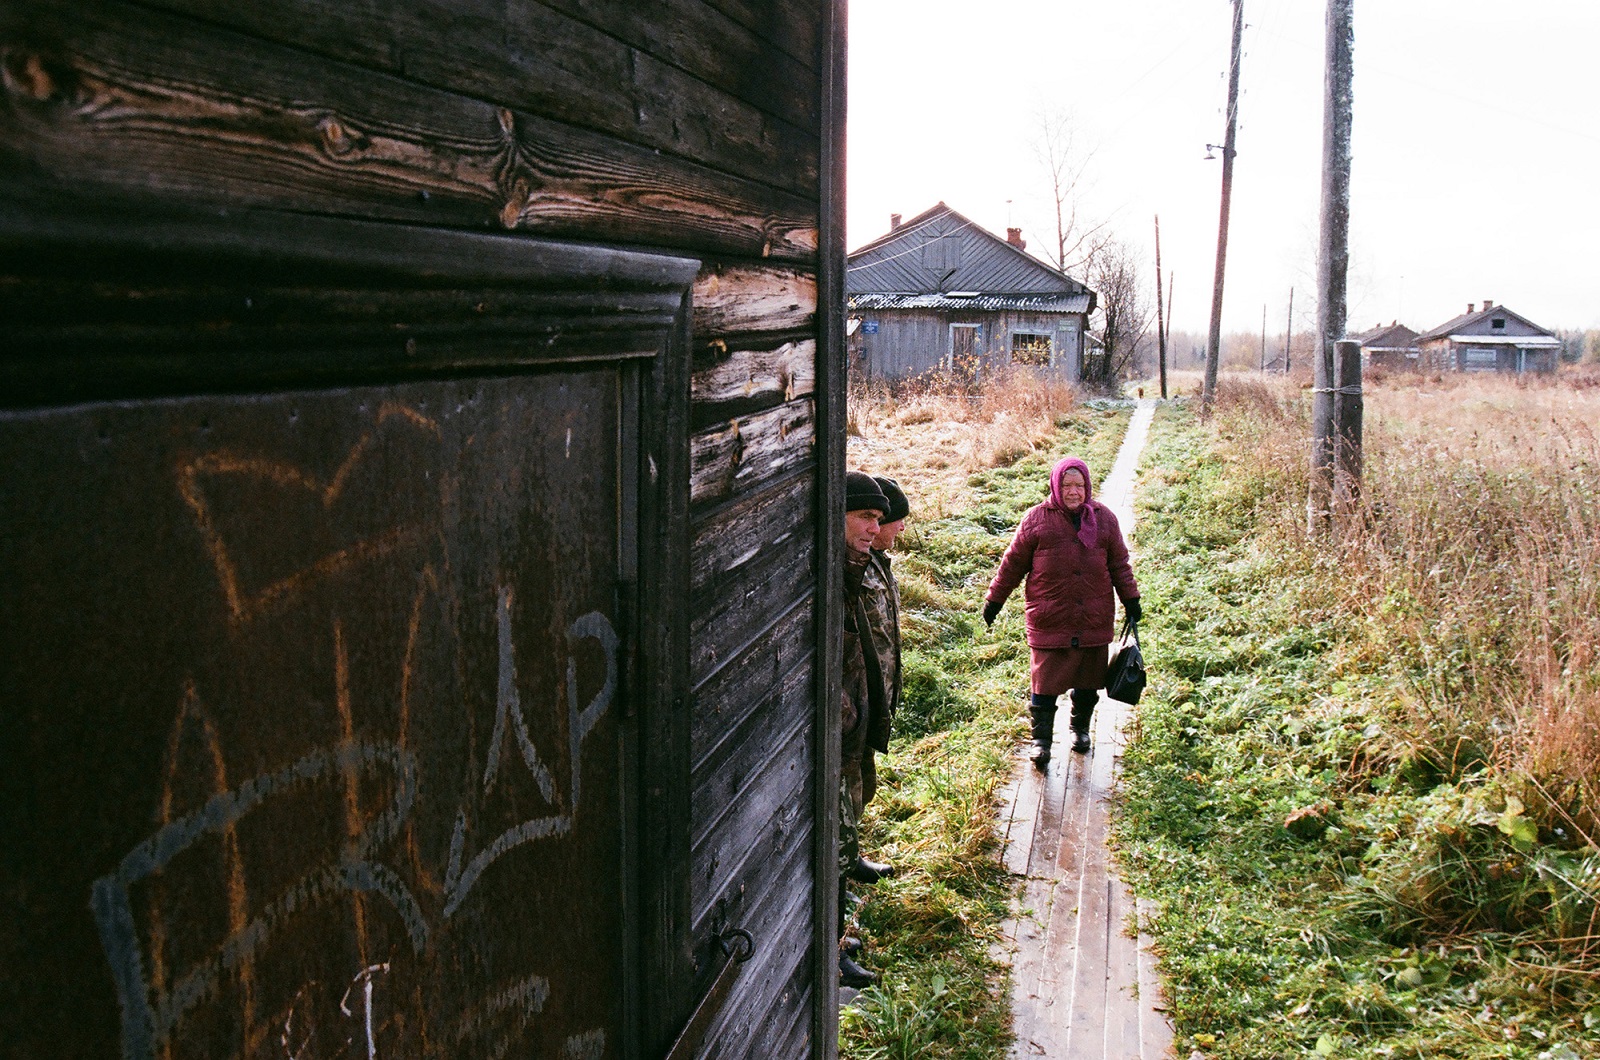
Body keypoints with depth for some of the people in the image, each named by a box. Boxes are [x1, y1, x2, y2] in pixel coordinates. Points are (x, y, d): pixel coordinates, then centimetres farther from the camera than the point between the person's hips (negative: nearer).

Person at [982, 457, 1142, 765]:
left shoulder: (1104, 518, 6)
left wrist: (1131, 599, 11)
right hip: (1049, 620, -2)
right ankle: (1041, 739, 9)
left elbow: (1119, 563, 14)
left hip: (1094, 619, 3)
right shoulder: (1036, 519, -1)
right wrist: (994, 599, 7)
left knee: (1088, 681, 12)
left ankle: (1081, 728, 33)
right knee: (1046, 681, -3)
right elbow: (1013, 562, 5)